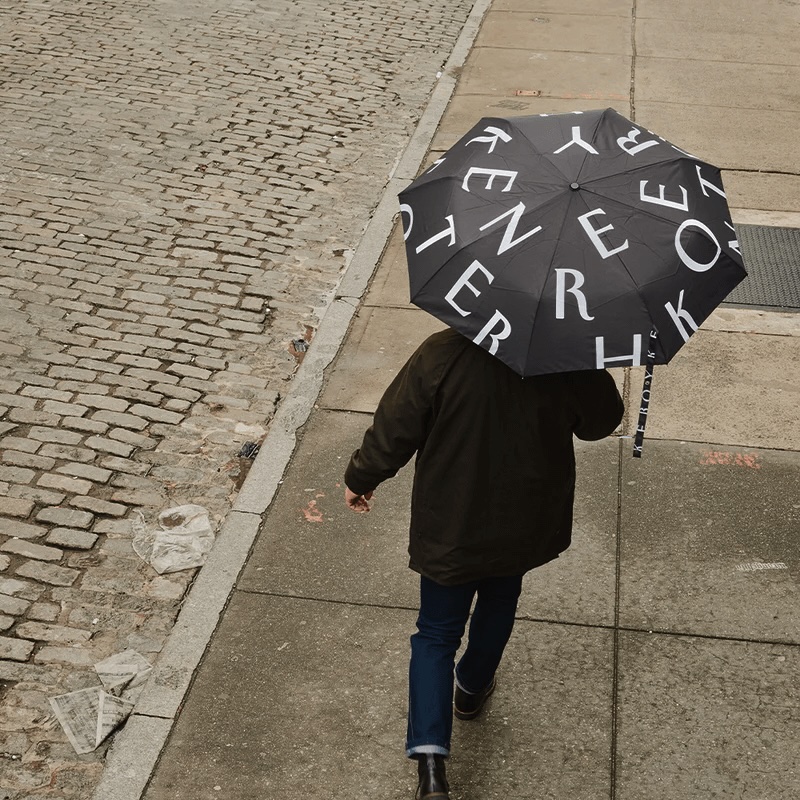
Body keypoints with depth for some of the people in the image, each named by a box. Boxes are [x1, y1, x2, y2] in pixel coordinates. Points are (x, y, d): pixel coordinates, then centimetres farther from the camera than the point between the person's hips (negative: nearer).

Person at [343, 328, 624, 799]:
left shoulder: (442, 354, -22)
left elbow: (394, 429, -14)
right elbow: (602, 421, -1)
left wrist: (360, 479, 3)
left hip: (450, 526, -2)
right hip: (524, 526, 2)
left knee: (437, 633, 11)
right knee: (498, 605, 30)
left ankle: (430, 759, -1)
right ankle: (473, 688, 54)